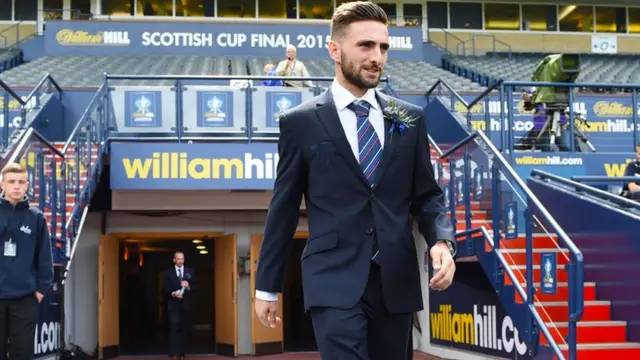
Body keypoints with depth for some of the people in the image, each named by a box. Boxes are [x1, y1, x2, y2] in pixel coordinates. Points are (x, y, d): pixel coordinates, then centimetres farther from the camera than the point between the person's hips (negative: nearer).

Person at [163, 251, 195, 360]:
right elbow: (166, 289, 0)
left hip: (185, 304, 2)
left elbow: (194, 287, 4)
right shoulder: (168, 272, 5)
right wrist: (173, 293, -19)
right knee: (174, 327, -16)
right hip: (173, 304, -2)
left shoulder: (190, 271, 9)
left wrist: (188, 287, -17)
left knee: (184, 329, 6)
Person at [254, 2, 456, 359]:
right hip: (334, 279, -3)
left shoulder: (410, 119, 9)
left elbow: (427, 194, 11)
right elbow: (284, 208, 4)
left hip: (397, 279, 4)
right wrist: (267, 286, 6)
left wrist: (442, 240, -10)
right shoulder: (301, 122, 1)